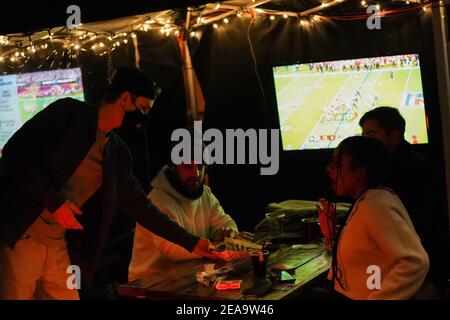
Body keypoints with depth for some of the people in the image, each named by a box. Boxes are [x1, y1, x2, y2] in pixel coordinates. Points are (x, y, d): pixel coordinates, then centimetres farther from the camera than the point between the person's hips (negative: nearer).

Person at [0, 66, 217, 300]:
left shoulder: (119, 155, 11)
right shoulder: (69, 112, -5)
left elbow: (141, 207, 16)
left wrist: (190, 242, 16)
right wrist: (53, 200, -19)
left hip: (59, 248, 6)